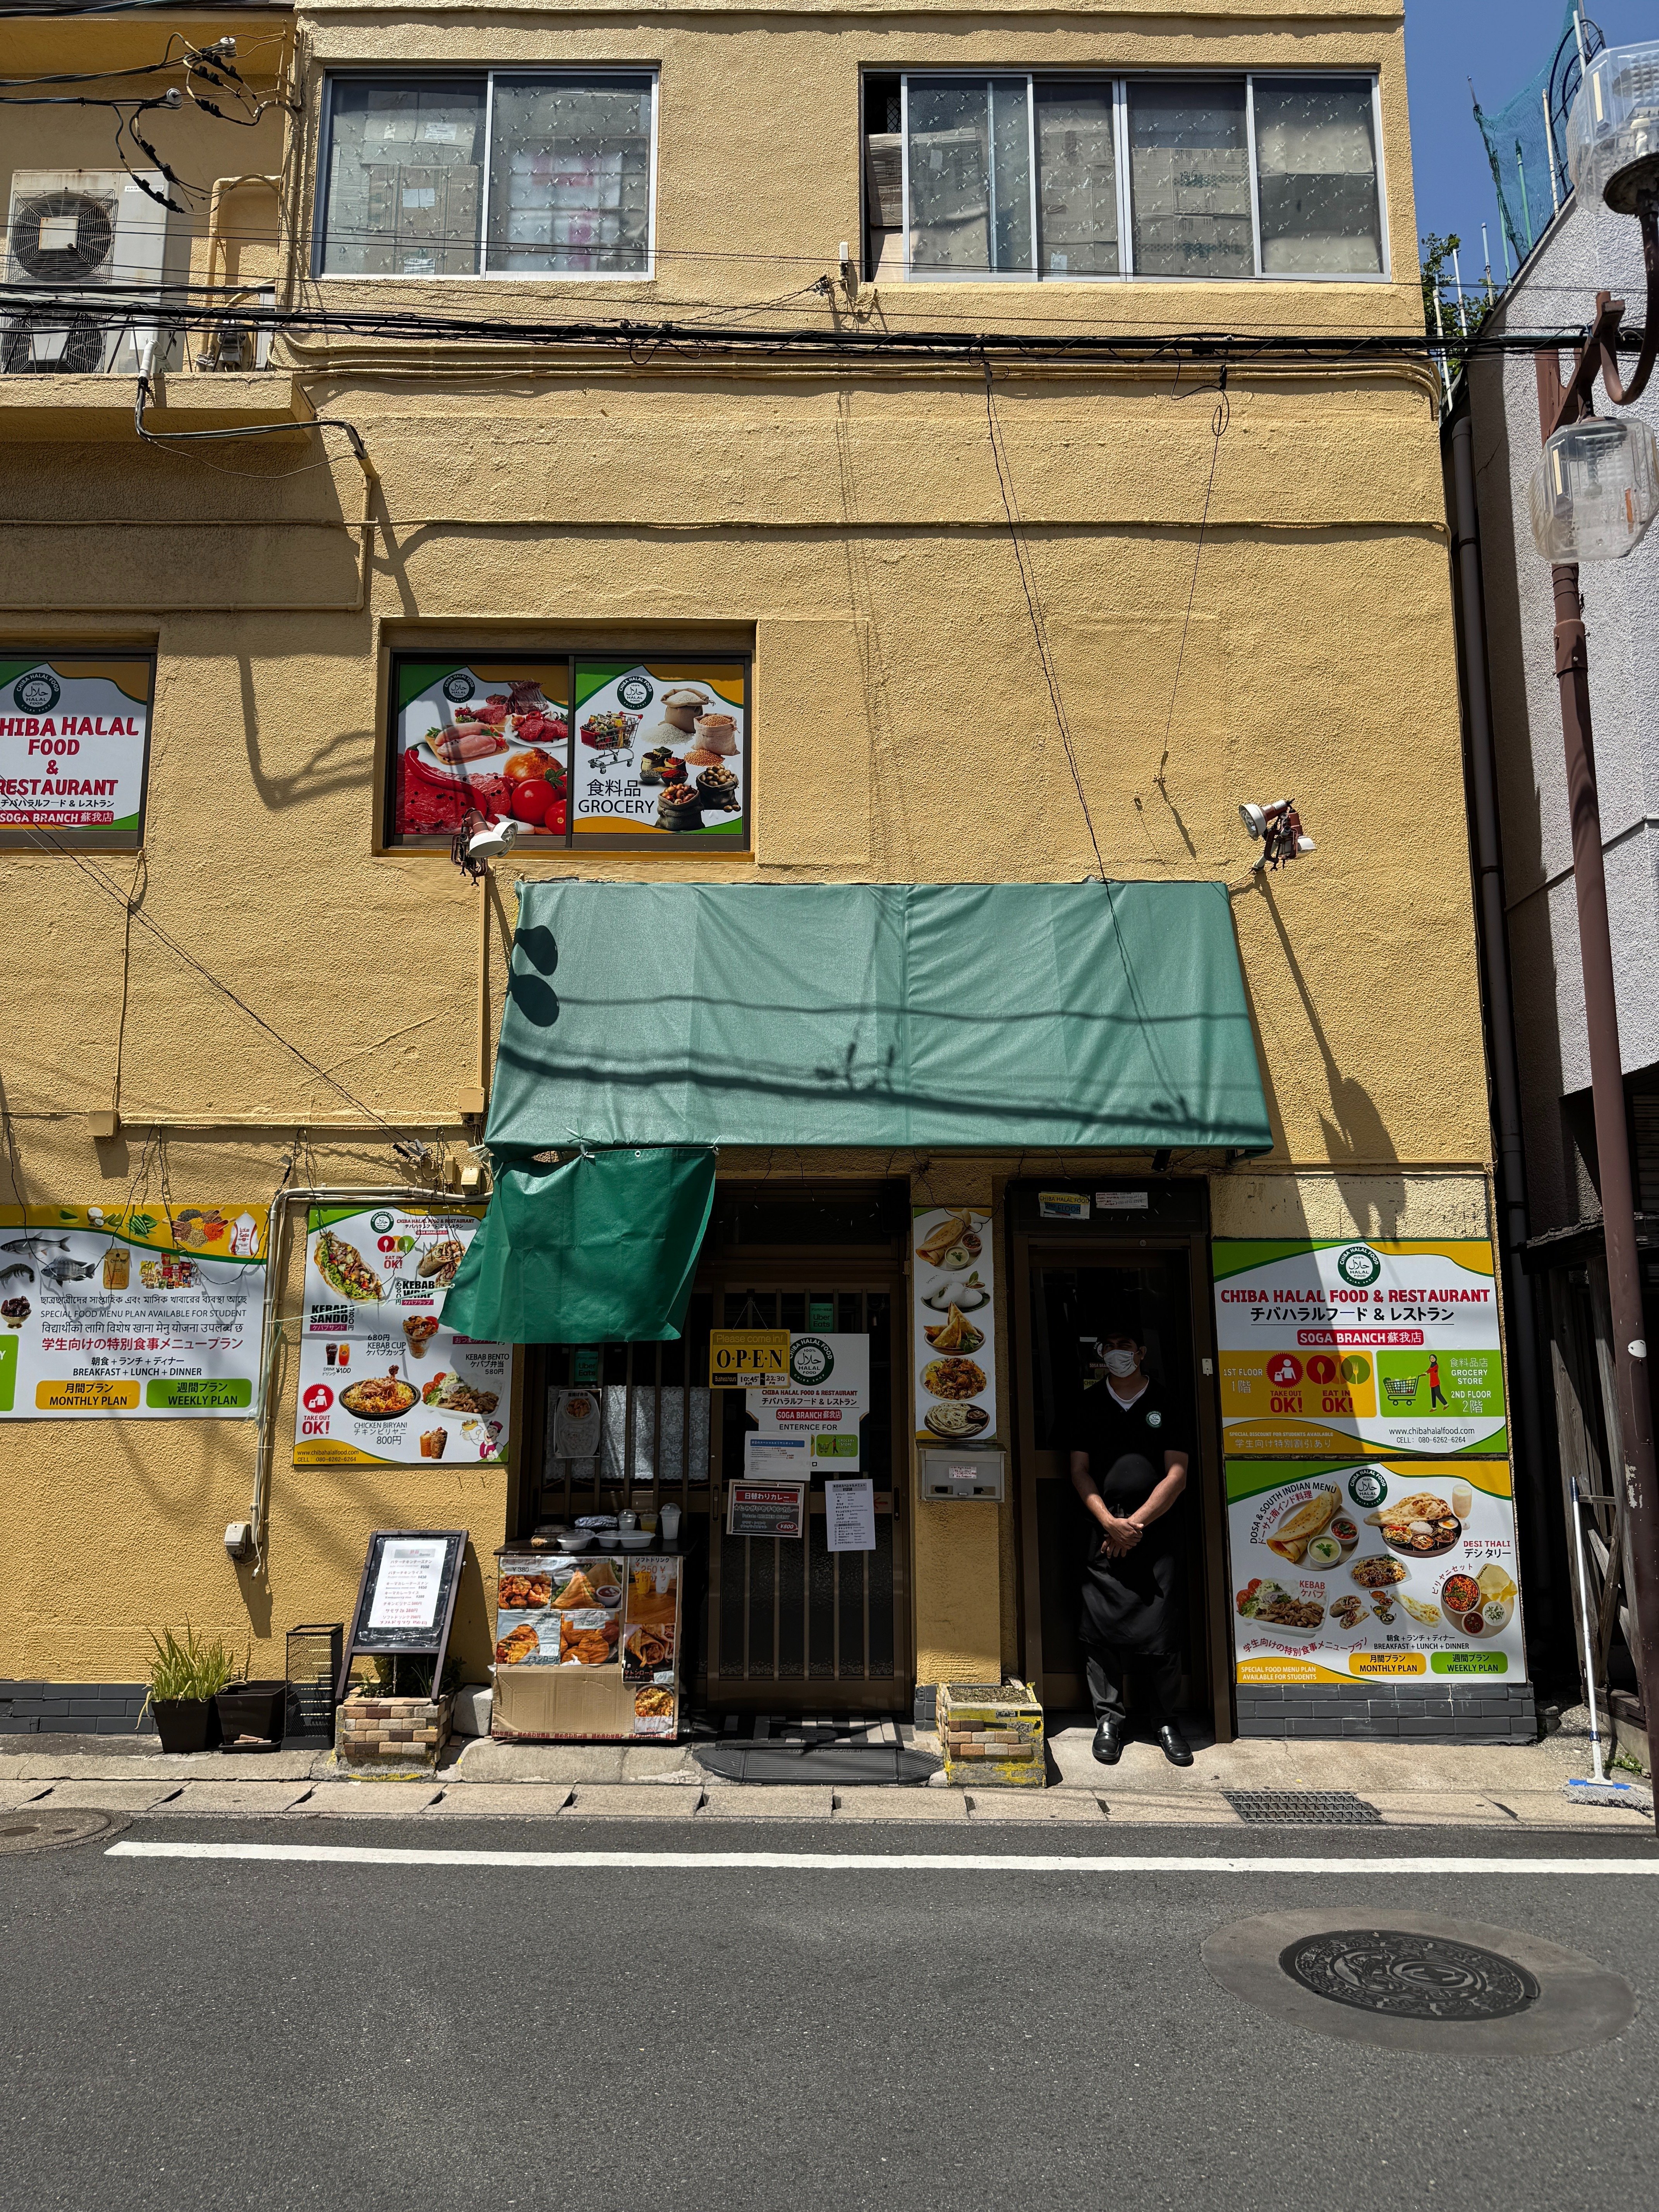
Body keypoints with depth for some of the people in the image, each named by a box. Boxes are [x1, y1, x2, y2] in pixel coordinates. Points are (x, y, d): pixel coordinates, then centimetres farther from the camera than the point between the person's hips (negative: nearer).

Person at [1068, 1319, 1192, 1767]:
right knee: (1102, 1627, -1)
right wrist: (1109, 1521, -7)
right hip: (1102, 1529, 1)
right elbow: (1080, 1470, 7)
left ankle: (1164, 1721, 12)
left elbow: (1177, 1476, 1)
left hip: (1154, 1530, -1)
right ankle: (1109, 1718, 11)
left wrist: (1136, 1522, -7)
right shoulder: (1089, 1406, 11)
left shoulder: (1164, 1405, 6)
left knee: (1160, 1627, -2)